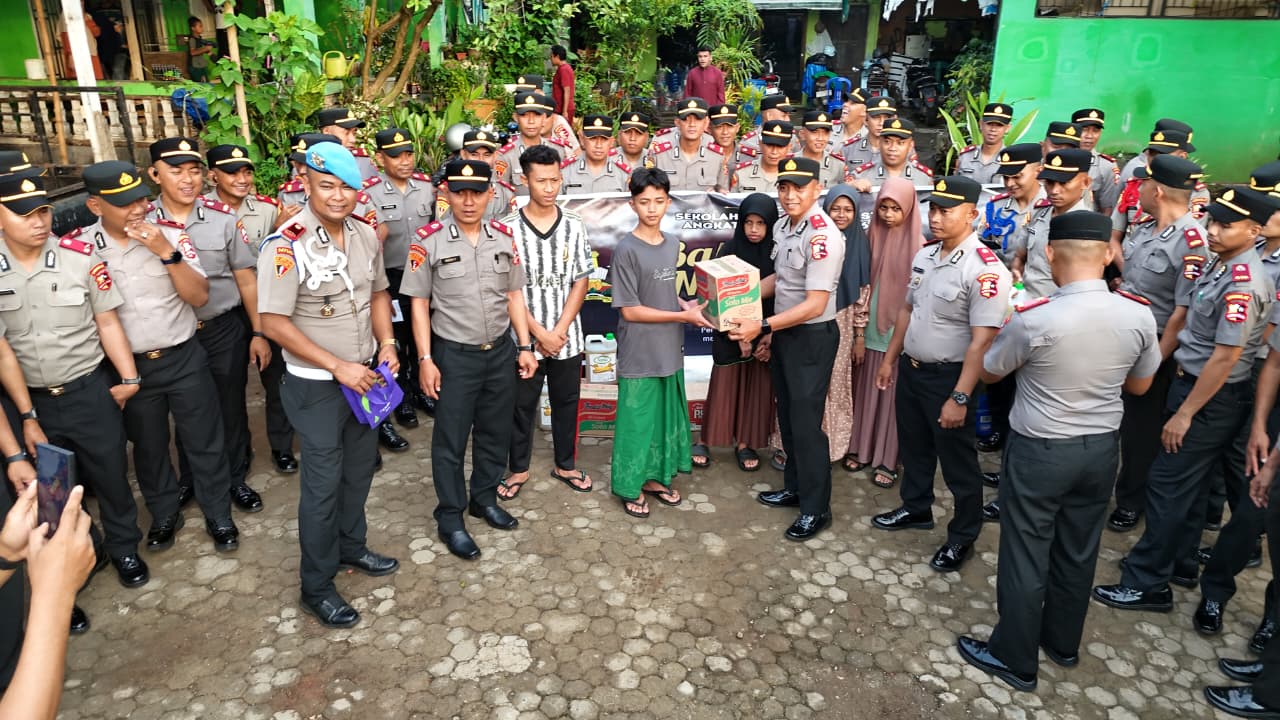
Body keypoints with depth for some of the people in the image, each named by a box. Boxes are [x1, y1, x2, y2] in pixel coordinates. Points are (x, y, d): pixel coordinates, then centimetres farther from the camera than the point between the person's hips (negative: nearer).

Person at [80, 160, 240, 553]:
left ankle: (219, 516, 27)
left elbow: (200, 297, -12)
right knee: (148, 447, 18)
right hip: (131, 367, 1)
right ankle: (165, 515, 39)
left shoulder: (171, 234, -9)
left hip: (185, 359, -1)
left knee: (205, 442, 9)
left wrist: (167, 252, -23)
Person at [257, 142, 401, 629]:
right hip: (316, 386, -6)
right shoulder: (286, 246, -21)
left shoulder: (365, 236, -1)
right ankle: (316, 588, 22)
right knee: (324, 483, 4)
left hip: (364, 376, 6)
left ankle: (351, 547, 44)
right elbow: (275, 323, -20)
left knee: (359, 470, 21)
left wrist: (387, 344, -3)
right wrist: (338, 366, -21)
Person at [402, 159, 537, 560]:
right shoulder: (429, 240, -10)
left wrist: (525, 347, 5)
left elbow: (514, 296, 8)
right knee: (451, 439, 7)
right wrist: (426, 360, -10)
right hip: (454, 355, -4)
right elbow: (419, 303, -6)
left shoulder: (504, 237, 2)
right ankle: (450, 519, 22)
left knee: (495, 432, 16)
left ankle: (485, 499, 36)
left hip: (501, 350, 4)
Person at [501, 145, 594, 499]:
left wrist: (558, 331, -10)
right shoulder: (508, 228, -7)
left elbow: (581, 282, -1)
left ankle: (564, 464, 34)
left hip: (567, 337, 2)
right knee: (521, 406, 12)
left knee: (566, 403, 15)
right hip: (524, 337, -2)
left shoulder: (574, 226, -1)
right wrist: (539, 333, -12)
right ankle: (518, 468, 30)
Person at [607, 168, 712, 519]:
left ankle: (656, 477, 34)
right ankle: (629, 486, 23)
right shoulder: (627, 249, -15)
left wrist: (688, 305, -3)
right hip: (639, 354, -7)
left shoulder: (673, 243, 6)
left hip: (670, 350, 7)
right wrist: (684, 316, -15)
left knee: (667, 417, 17)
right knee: (637, 421, 5)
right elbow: (630, 310, -16)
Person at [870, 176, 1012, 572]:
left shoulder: (984, 269, -22)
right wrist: (890, 358, 17)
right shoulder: (924, 256, 3)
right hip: (911, 368, 8)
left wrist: (959, 398, -27)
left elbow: (981, 342, -25)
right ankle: (916, 508, 45)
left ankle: (963, 536, 28)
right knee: (914, 446, 23)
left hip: (948, 376, -7)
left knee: (957, 460, 9)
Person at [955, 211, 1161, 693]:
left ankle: (1014, 659, 23)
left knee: (1025, 555, 9)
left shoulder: (1033, 320, -24)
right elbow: (1139, 385, 8)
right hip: (1102, 448, 5)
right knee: (1078, 552, 21)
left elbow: (988, 373, -5)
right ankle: (1063, 643, 41)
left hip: (1040, 451, -5)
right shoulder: (1139, 317, -10)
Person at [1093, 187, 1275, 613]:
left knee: (1168, 483, -3)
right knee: (1190, 480, 18)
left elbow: (1225, 358, -24)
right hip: (1193, 382, 9)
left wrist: (1185, 413, -20)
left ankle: (1147, 583, 7)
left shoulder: (1243, 283, -24)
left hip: (1214, 397, -9)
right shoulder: (1220, 265, 5)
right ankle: (1179, 562, 33)